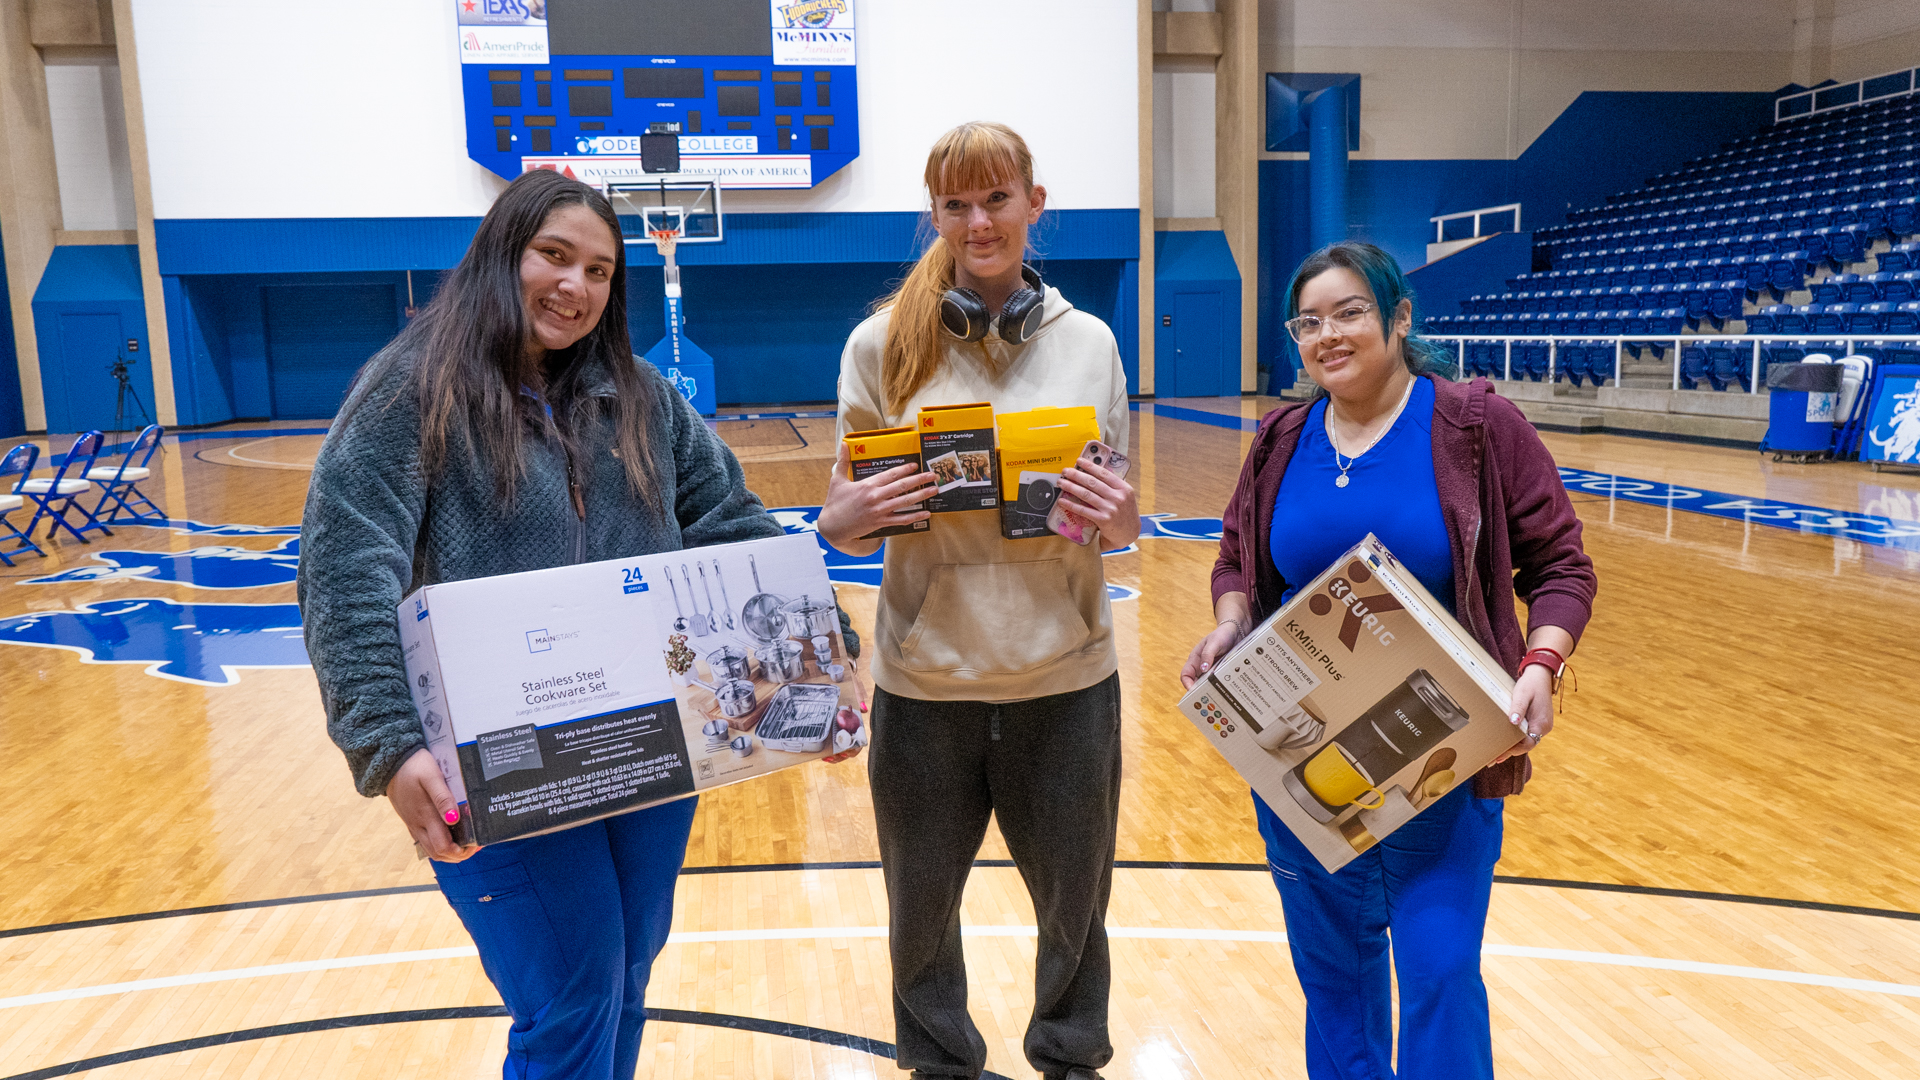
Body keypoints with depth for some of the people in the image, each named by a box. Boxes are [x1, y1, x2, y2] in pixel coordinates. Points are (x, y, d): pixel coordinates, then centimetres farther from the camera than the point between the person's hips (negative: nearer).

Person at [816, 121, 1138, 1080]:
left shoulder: (1088, 342, 1)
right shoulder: (884, 343, -3)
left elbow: (1115, 510, 8)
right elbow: (842, 522, 2)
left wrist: (1124, 522, -14)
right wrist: (848, 519, -20)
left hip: (1067, 676, 1)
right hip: (925, 678, 0)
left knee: (1074, 898, 16)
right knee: (922, 903, 15)